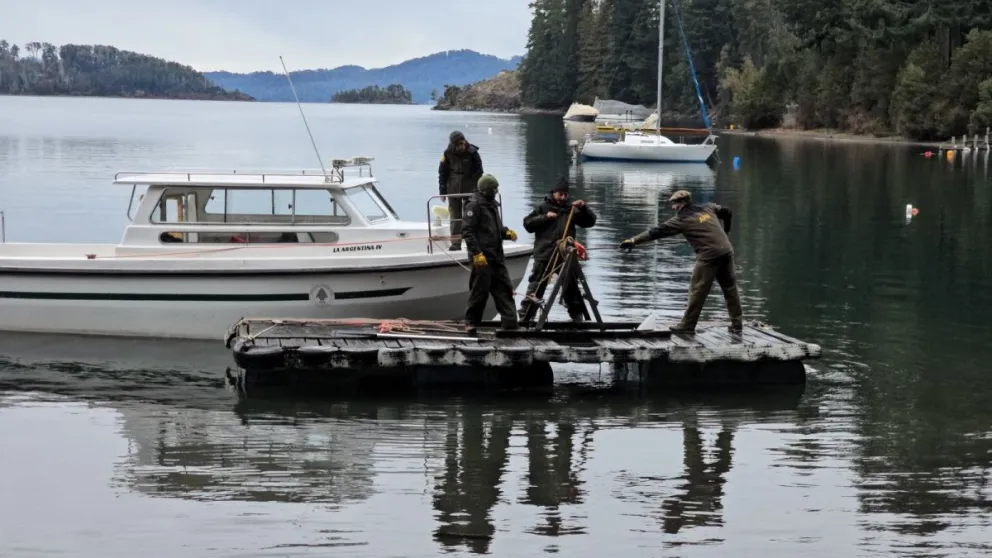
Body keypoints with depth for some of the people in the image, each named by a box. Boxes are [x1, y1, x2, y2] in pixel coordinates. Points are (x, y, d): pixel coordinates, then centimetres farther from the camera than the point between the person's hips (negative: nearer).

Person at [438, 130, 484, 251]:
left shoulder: (472, 153, -7)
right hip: (453, 189, 1)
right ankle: (455, 243, 7)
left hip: (470, 189, -1)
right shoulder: (448, 154, -3)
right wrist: (442, 191, 2)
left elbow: (479, 172, 0)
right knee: (455, 216, 4)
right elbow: (442, 173, 4)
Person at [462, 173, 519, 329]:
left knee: (504, 288, 4)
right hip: (482, 256, -9)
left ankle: (509, 322, 4)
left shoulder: (492, 204, 17)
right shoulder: (474, 205, -10)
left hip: (497, 255, 9)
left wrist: (506, 232, 7)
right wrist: (476, 253, -23)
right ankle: (472, 321, 9)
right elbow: (468, 232, -17)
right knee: (480, 289, -3)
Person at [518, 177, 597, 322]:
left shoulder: (571, 209, 11)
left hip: (566, 255, 2)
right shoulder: (543, 207, 5)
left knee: (571, 285, 10)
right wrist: (545, 217, -12)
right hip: (544, 255, -2)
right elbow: (527, 223, 0)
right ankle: (525, 315, 3)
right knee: (536, 286, -1)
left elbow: (590, 221, 9)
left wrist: (584, 207, -8)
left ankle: (577, 314, 22)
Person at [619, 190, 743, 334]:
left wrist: (634, 241, -3)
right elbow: (727, 212, 26)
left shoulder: (682, 219, -2)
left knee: (697, 290, 2)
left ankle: (687, 325, 6)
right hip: (726, 251, 6)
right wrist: (725, 232, 40)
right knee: (730, 288, 12)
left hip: (709, 256, -6)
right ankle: (737, 324, 14)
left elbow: (657, 231, -4)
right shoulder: (708, 208, 14)